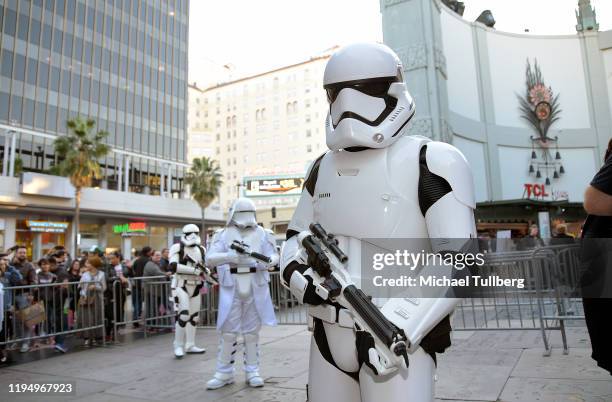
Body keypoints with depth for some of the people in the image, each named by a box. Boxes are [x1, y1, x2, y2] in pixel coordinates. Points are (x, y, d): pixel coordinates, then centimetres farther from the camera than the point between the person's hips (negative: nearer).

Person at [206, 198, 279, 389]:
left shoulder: (261, 234, 4)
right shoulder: (224, 235, 1)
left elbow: (275, 255, 4)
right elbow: (209, 259, -8)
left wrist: (268, 261, -19)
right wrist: (229, 256, -26)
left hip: (256, 288, 1)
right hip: (231, 288, -1)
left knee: (252, 331, 9)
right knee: (228, 331, 4)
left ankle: (252, 372, 20)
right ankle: (224, 373, 18)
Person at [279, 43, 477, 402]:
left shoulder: (429, 162, -12)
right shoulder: (325, 167, 7)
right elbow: (296, 237, 12)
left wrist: (393, 330, -23)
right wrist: (298, 276, -9)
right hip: (329, 338, 6)